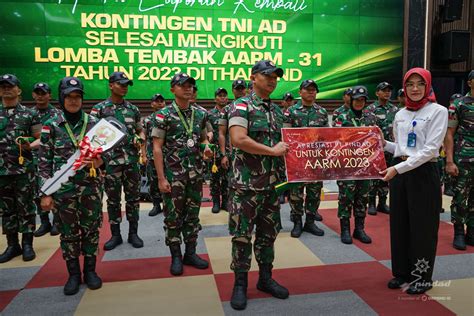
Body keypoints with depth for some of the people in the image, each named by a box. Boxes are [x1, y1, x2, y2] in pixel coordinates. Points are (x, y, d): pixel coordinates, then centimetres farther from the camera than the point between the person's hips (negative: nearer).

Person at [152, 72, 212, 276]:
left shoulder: (201, 114, 6)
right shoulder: (163, 115, -7)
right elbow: (157, 148, -8)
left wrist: (207, 148, -7)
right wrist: (161, 178, -13)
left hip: (196, 173, 4)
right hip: (173, 174, -4)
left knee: (192, 215, 12)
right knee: (173, 217, 4)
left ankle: (190, 253, 25)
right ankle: (176, 257, 19)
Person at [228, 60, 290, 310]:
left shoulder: (277, 110, 14)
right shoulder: (241, 106, -7)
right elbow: (238, 139, -22)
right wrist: (273, 150, -17)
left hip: (273, 183, 7)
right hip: (247, 183, -7)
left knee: (268, 232, 15)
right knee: (242, 234, 2)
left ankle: (265, 278, 30)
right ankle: (240, 284, 17)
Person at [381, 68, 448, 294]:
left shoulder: (438, 111, -6)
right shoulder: (400, 114, 11)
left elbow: (430, 149, -16)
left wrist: (399, 168, -22)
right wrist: (383, 144, -1)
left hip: (423, 173, -5)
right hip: (398, 171, 6)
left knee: (422, 225, 4)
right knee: (399, 222, 11)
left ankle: (422, 276, 20)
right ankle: (402, 271, 26)